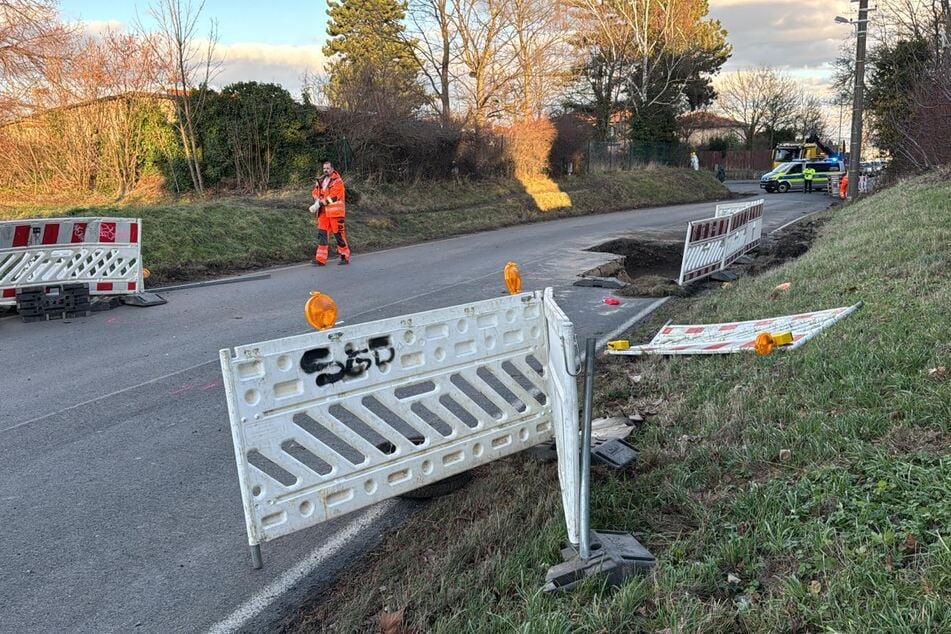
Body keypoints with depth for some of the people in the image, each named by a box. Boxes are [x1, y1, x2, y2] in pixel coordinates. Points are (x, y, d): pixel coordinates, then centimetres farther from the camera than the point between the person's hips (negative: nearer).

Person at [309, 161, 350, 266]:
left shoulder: (337, 181, -8)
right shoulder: (320, 181, 15)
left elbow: (333, 197, -17)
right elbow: (315, 192, 14)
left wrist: (320, 203, -20)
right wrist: (317, 201, -8)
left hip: (335, 211, -6)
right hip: (323, 212, 6)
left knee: (339, 234, -2)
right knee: (322, 233, 0)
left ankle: (345, 257, 10)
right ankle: (320, 259, -1)